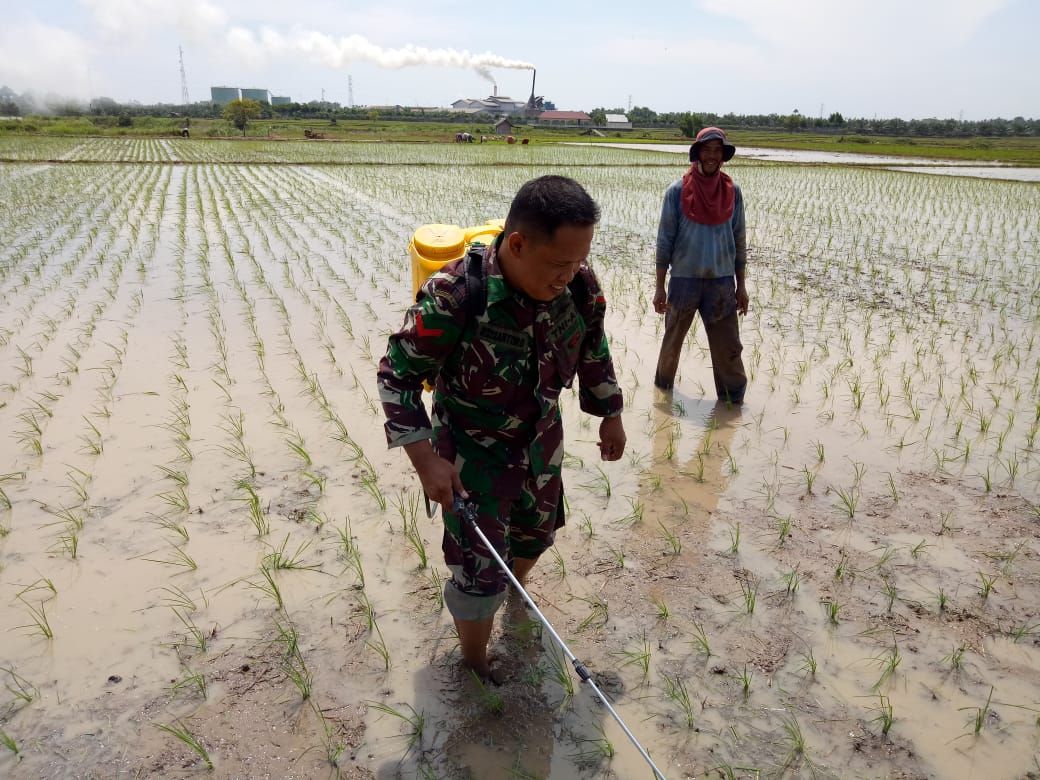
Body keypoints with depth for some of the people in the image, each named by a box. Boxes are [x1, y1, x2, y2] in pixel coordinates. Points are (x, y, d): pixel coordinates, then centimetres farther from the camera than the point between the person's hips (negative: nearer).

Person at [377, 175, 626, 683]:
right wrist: (425, 460, -24)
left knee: (536, 534, 26)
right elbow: (396, 373, -20)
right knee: (479, 572, 3)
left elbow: (593, 349, 3)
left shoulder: (578, 285, -18)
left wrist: (611, 416, 11)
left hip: (542, 443, 5)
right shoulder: (453, 297, -33)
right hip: (471, 454, -5)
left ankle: (515, 591, 61)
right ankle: (474, 664, 33)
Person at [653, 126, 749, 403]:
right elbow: (665, 240, -3)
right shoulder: (677, 191, -5)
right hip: (684, 279, -1)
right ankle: (664, 383, 35)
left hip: (722, 281, 1)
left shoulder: (733, 192, 2)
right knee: (673, 340, 14)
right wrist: (660, 286, -4)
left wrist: (741, 285, 7)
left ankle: (733, 399, 13)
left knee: (728, 346, 1)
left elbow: (738, 240, 8)